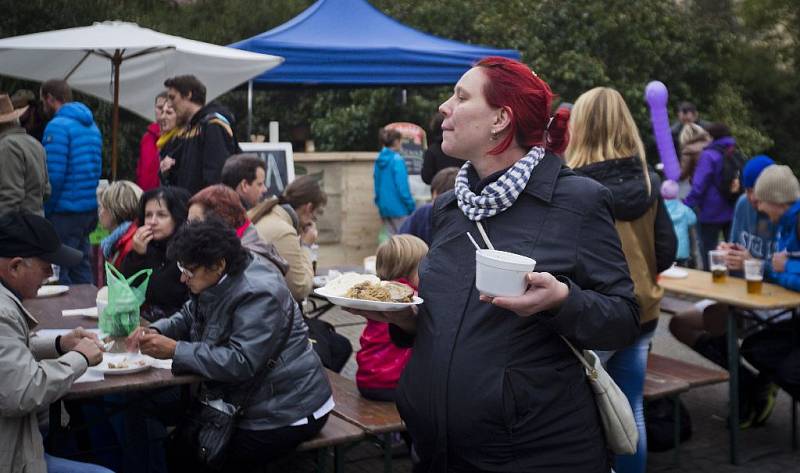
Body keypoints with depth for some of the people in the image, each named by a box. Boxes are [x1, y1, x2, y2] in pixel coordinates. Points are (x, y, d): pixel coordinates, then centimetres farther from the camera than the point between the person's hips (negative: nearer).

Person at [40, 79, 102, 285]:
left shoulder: (58, 126, -13)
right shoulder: (92, 125, 14)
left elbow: (54, 175, -18)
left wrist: (44, 211, -9)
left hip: (65, 212, -8)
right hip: (89, 210, 9)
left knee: (57, 273, -1)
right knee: (81, 267, 16)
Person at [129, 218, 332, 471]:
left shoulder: (260, 295, -25)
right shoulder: (217, 282, 5)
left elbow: (240, 363, -31)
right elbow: (188, 318, 19)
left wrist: (175, 350, -27)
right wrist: (156, 331, -3)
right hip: (247, 401, 9)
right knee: (177, 445, 2)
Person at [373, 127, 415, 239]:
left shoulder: (379, 161, 8)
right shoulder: (397, 160, -13)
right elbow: (403, 187, -16)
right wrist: (412, 207, -10)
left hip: (384, 208, 7)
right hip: (398, 208, -7)